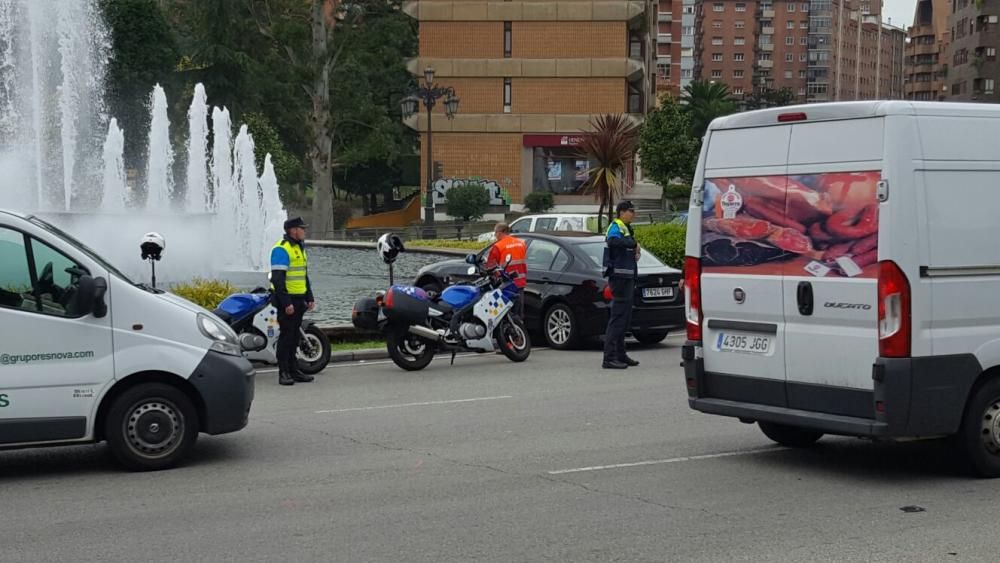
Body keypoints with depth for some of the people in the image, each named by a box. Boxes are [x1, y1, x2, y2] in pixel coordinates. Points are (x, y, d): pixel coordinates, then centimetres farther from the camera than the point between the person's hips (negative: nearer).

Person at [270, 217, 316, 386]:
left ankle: (293, 370, 17)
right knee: (286, 335, -7)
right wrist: (286, 303, -23)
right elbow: (277, 278, -19)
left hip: (299, 300, 9)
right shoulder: (281, 249, -14)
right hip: (286, 300, -9)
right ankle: (284, 373, -4)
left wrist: (309, 298, 18)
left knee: (295, 336, 12)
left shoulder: (300, 248, 17)